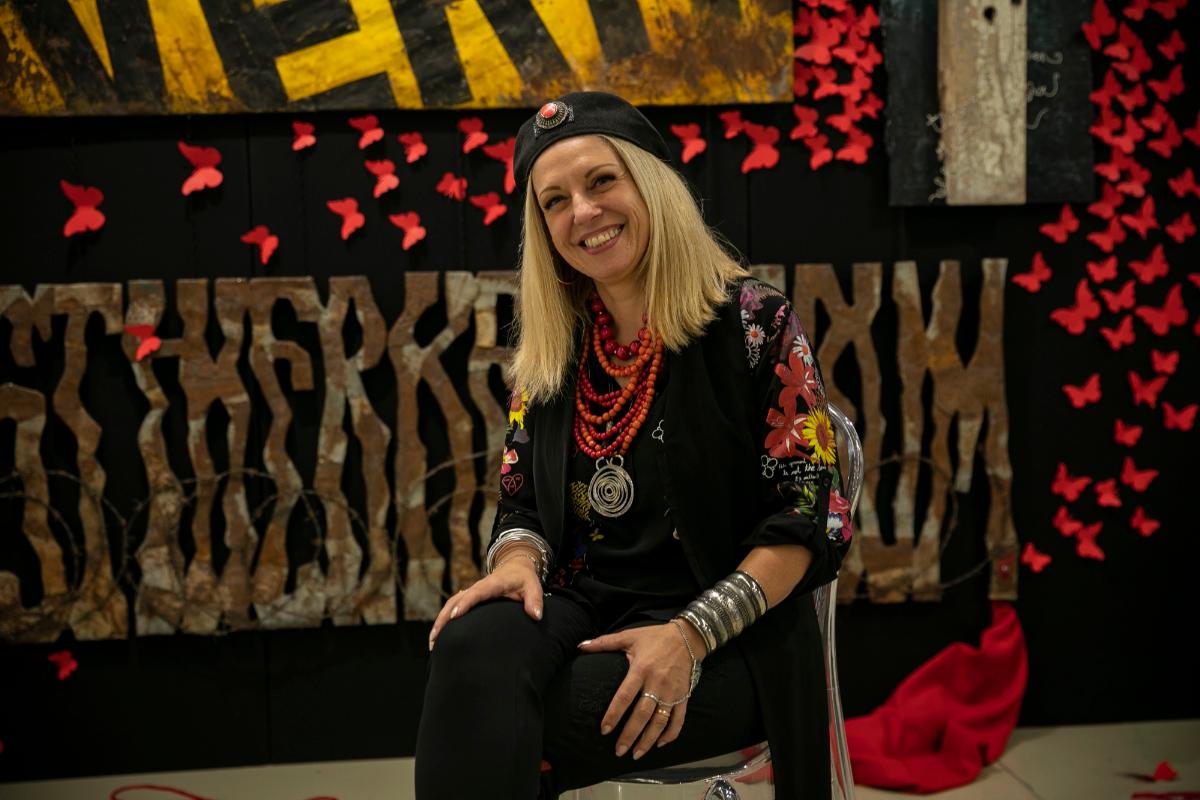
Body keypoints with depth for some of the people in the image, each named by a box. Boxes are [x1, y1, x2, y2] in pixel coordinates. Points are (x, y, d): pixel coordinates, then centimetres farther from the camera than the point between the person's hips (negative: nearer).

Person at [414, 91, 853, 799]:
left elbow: (810, 515, -8)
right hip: (579, 608, 5)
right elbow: (523, 502, 16)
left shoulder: (754, 323, -4)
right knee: (471, 651, -31)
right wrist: (518, 563, -9)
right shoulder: (551, 352, 12)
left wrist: (691, 634, -19)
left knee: (502, 734, -30)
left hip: (728, 640, -4)